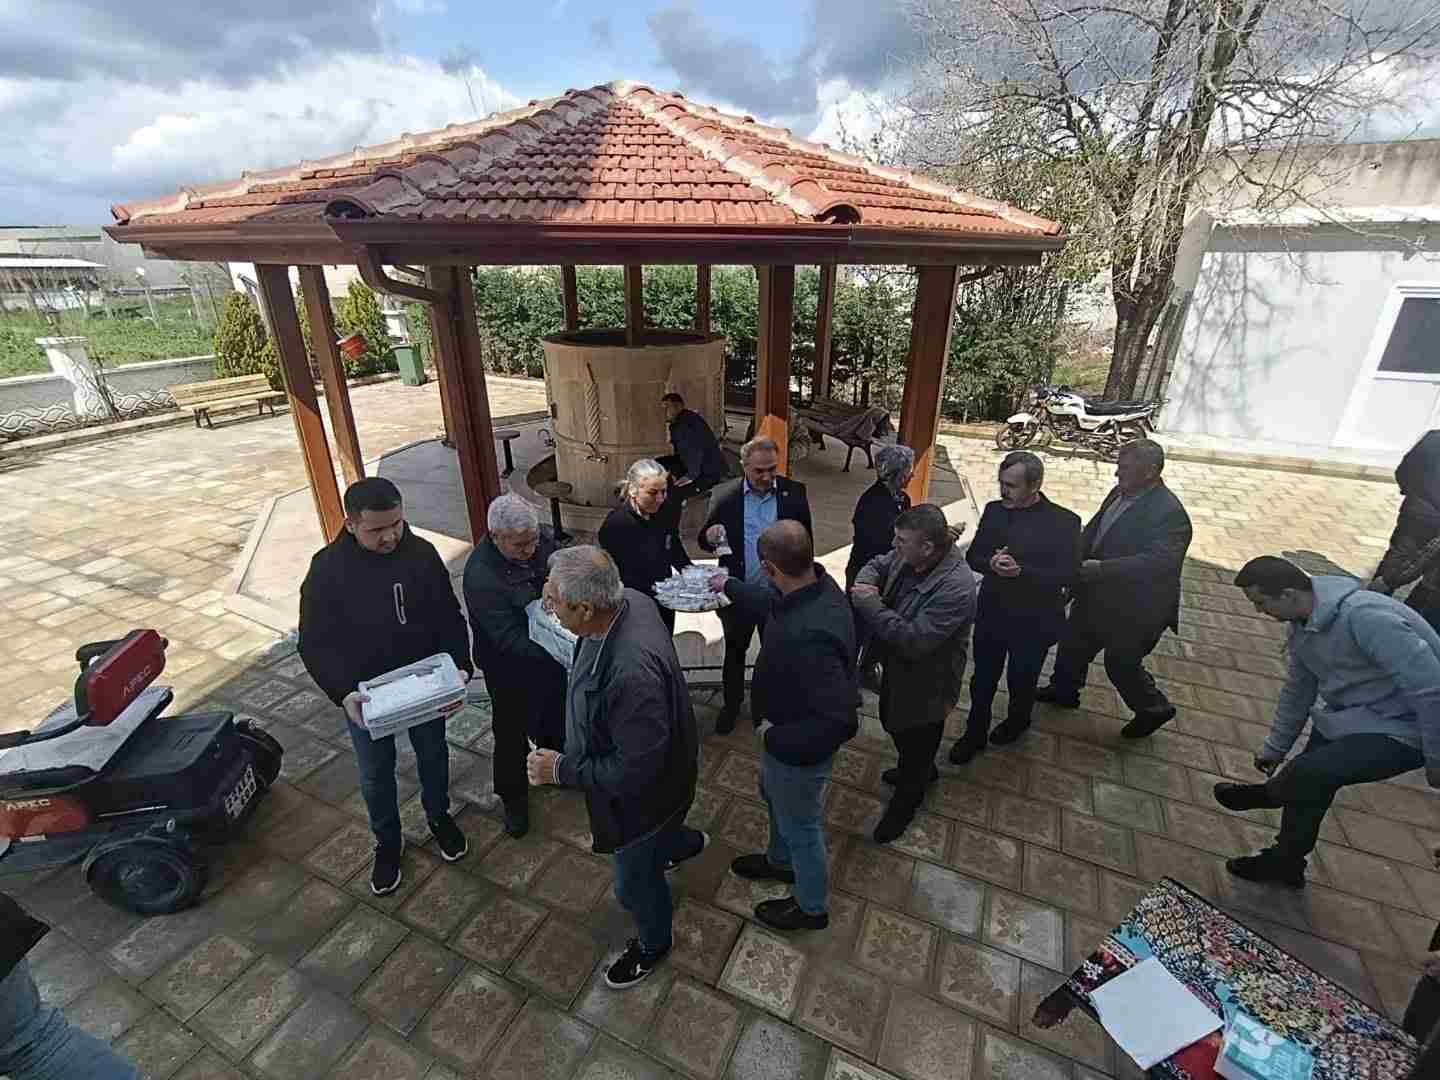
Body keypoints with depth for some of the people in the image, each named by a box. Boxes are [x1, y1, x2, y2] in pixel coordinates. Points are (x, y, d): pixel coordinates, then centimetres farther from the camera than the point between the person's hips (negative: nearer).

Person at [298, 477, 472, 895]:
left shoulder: (422, 554, -14)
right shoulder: (327, 569, -19)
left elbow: (450, 619, -7)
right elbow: (315, 644, -13)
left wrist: (459, 668, -21)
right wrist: (344, 693, -27)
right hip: (365, 695, -1)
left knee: (433, 755, 22)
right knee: (376, 775, 17)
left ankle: (439, 817, 50)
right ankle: (388, 843, 43)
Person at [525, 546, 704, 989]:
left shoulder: (633, 672, -46)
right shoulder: (628, 600, -20)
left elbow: (634, 770, -33)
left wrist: (561, 769, -24)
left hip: (642, 790, -8)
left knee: (634, 881, 22)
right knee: (644, 842, 37)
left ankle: (653, 942, 55)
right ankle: (683, 841, 69)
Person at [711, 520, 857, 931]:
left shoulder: (808, 638, -44)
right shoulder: (818, 583, -14)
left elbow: (839, 723, -41)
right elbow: (772, 603, 9)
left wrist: (777, 737, -27)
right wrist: (730, 585, 23)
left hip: (800, 749, -9)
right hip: (784, 733, 9)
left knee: (800, 824, 19)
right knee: (773, 794, 33)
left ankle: (812, 908, 48)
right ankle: (780, 860, 62)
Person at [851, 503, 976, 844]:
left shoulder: (956, 587, -37)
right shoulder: (908, 555, -14)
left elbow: (914, 640, -38)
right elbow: (878, 564, 6)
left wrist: (868, 604, -33)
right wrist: (864, 584, -17)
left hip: (925, 684, -8)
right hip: (896, 668, 8)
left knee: (917, 744, 19)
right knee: (893, 725, 31)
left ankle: (907, 799, 49)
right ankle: (921, 771, 61)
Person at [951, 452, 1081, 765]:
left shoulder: (1063, 522, -16)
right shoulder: (994, 510, -5)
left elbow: (1068, 574, -18)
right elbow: (973, 556, -1)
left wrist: (1021, 570, -32)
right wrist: (991, 563, -24)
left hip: (1033, 621, -3)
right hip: (991, 613, 3)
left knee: (1021, 680, 21)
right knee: (982, 679, 15)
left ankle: (1017, 721, 51)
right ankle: (974, 734, 36)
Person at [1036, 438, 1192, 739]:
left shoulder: (1169, 514, -26)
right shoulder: (1121, 492, -2)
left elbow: (1156, 562, -36)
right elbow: (1093, 531, 7)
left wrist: (1101, 568, -39)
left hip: (1134, 609, -8)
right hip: (1097, 595, 8)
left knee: (1120, 664, 11)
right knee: (1073, 643, 22)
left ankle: (1154, 709, 40)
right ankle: (1063, 690, 48)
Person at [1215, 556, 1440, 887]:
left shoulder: (1367, 618, -33)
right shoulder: (1302, 627, -2)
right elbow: (1298, 690, 12)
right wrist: (1275, 746, 19)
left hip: (1402, 732, -9)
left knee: (1306, 773, -22)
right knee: (1310, 783, 14)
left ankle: (1267, 794, 10)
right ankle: (1285, 863, 33)